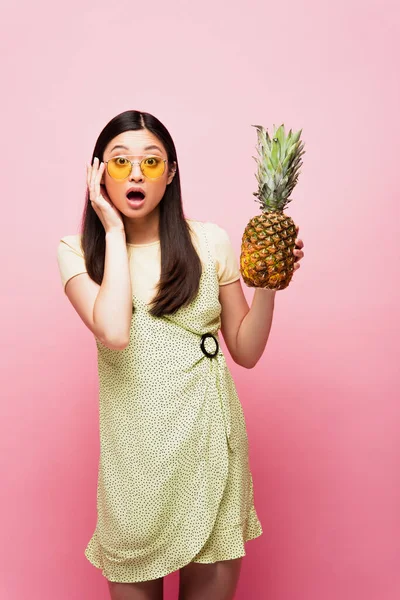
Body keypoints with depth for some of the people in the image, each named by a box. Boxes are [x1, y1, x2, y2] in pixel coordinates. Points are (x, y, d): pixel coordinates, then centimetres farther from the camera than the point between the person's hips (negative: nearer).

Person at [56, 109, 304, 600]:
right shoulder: (78, 250, -2)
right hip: (136, 445, -1)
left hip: (211, 436, 2)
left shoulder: (210, 242, 1)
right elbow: (113, 333, -23)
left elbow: (246, 351, 5)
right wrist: (114, 232, -13)